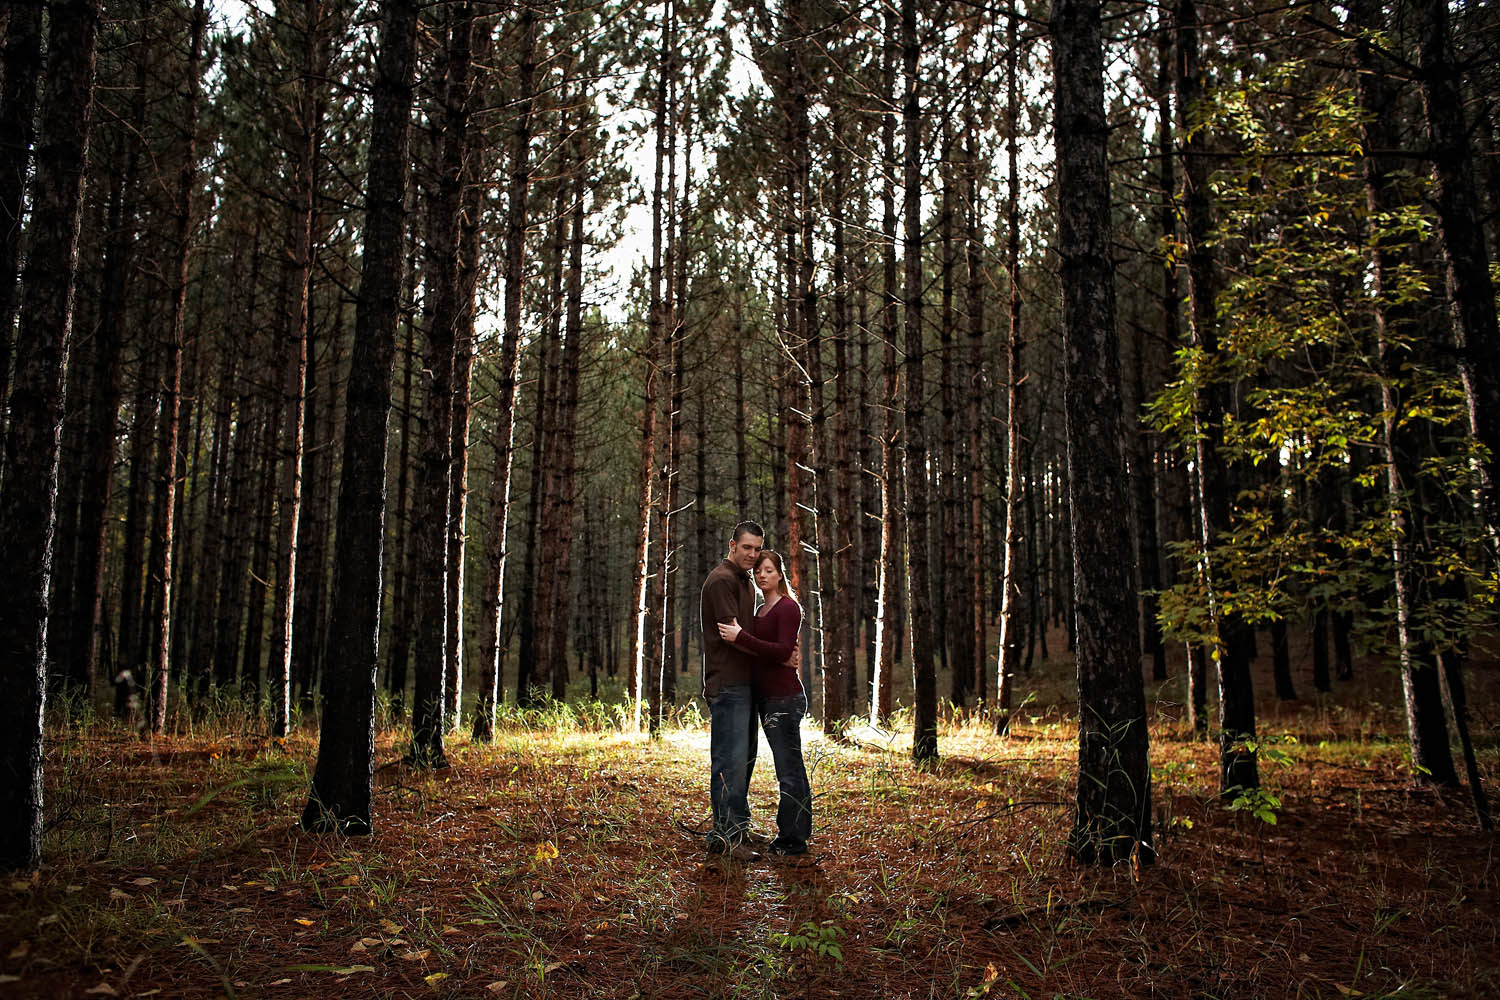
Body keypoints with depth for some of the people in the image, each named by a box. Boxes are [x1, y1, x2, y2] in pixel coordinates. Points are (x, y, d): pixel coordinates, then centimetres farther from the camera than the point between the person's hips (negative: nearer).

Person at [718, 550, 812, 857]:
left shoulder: (788, 608, -10)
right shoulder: (761, 612, 17)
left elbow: (783, 651, -22)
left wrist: (741, 637, -23)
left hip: (784, 698, -10)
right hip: (768, 697, 10)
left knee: (789, 770, -5)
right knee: (791, 770, 14)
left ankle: (792, 840, 2)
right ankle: (797, 835, 22)